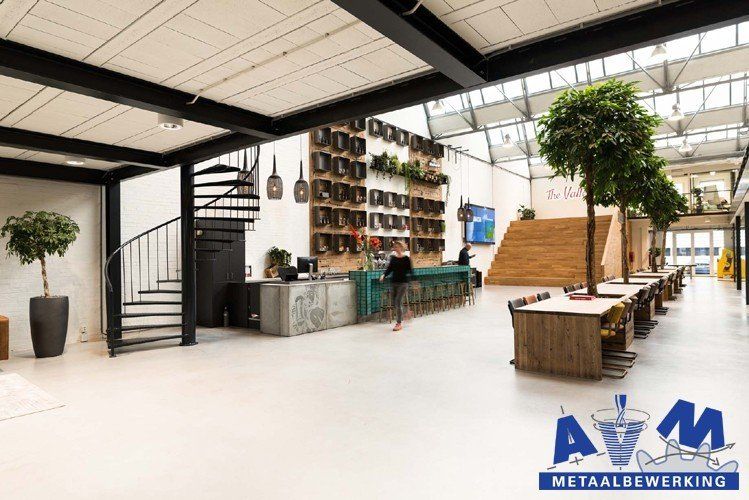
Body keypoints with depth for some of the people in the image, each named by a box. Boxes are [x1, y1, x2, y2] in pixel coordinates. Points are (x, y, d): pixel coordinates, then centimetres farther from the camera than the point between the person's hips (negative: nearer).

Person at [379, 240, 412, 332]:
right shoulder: (393, 258, 8)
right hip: (394, 282, 6)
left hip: (403, 283, -6)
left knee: (398, 302, -10)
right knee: (394, 303, 9)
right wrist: (384, 275, -9)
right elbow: (389, 269, 8)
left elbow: (410, 271, -4)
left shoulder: (406, 258, -6)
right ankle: (399, 320, 26)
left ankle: (399, 323, 0)